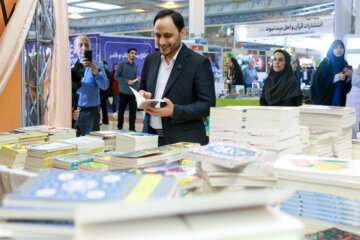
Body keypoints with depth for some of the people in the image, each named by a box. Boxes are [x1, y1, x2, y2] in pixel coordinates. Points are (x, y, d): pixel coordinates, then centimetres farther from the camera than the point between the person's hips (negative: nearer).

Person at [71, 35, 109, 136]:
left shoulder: (97, 66, 9)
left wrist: (95, 73, -22)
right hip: (70, 112, 0)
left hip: (90, 112, 1)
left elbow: (105, 86, -4)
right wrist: (77, 67, -22)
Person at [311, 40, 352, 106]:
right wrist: (336, 77, -21)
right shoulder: (326, 62, -6)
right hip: (326, 98, -5)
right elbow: (319, 81, -14)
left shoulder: (344, 63, 9)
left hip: (340, 99, 5)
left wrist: (349, 77, -9)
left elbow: (346, 86, 12)